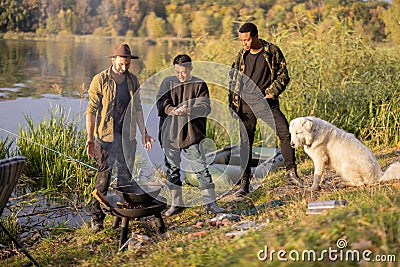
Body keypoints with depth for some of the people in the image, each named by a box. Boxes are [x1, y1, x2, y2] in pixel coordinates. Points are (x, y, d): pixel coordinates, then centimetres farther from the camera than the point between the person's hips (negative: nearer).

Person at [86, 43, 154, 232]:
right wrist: (90, 138, -12)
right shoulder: (100, 80, -7)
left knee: (126, 176, 10)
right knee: (103, 176, -4)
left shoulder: (132, 80, 8)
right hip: (106, 138, -5)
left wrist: (143, 132, 14)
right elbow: (91, 110, -7)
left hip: (128, 137, 5)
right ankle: (97, 218, 4)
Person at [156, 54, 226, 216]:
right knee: (172, 169, 11)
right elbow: (161, 103, -3)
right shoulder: (168, 83, 7)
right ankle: (176, 204, 24)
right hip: (169, 134, 3)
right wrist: (173, 110, -24)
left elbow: (205, 108, -8)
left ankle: (210, 203, 3)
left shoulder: (199, 85, 1)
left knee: (201, 168, -4)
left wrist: (190, 110, -28)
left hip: (191, 134, -3)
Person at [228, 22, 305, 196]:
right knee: (245, 143, 3)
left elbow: (283, 76, 3)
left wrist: (271, 93, -9)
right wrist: (232, 106, 8)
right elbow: (233, 81, 14)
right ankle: (244, 183, 11)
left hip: (267, 101, -2)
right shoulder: (241, 55, 8)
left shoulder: (273, 51, 0)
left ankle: (291, 173, -4)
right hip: (246, 103, 2)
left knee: (285, 132, -15)